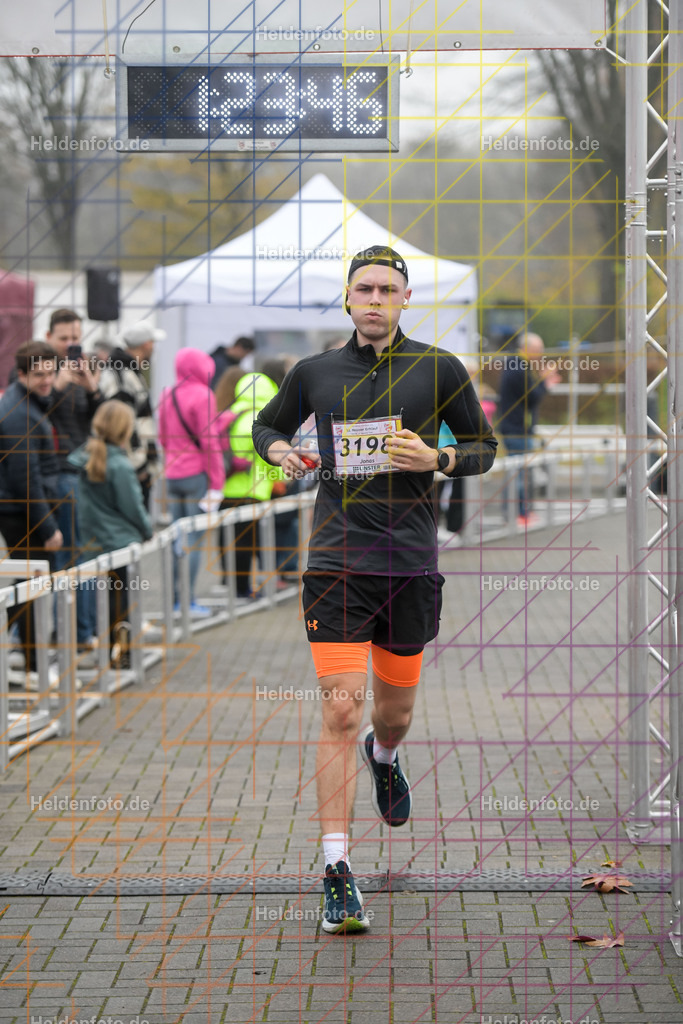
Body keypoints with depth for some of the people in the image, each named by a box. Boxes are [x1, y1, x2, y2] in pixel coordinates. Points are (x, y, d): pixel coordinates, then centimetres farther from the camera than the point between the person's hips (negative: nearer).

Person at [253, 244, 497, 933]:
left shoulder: (440, 370, 2)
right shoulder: (313, 373, 5)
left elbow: (484, 448, 9)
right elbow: (267, 424, 22)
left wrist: (436, 458, -11)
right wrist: (279, 449, -1)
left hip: (411, 565, 1)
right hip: (336, 565, -1)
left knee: (396, 706, 14)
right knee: (341, 709, -12)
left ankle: (383, 755, 54)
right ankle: (337, 874, -10)